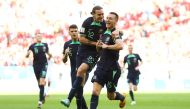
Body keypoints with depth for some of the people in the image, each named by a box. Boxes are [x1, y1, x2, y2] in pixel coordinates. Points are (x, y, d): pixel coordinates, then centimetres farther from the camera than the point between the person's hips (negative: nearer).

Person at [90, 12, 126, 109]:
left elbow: (120, 46, -35)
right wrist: (98, 46, 1)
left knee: (110, 96, 10)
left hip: (112, 68, -6)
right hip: (101, 66, 6)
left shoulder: (114, 33, -13)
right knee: (95, 91, -10)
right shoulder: (104, 33, 11)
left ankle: (122, 98, 42)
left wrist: (106, 46, -22)